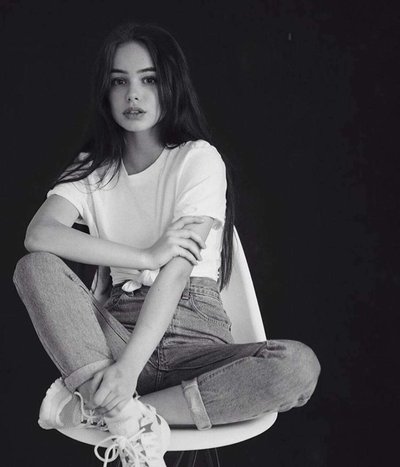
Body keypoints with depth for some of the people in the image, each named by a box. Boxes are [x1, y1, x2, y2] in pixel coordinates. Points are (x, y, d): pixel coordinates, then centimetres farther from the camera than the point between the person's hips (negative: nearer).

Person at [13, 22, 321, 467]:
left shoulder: (199, 158, 0)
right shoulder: (92, 167, 10)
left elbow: (177, 272, -13)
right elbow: (39, 233, -11)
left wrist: (129, 368, -24)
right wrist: (146, 256, -20)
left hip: (192, 337, -1)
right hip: (114, 330, 2)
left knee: (299, 365, -29)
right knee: (33, 267, -21)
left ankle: (94, 406, -26)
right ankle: (131, 422, -30)